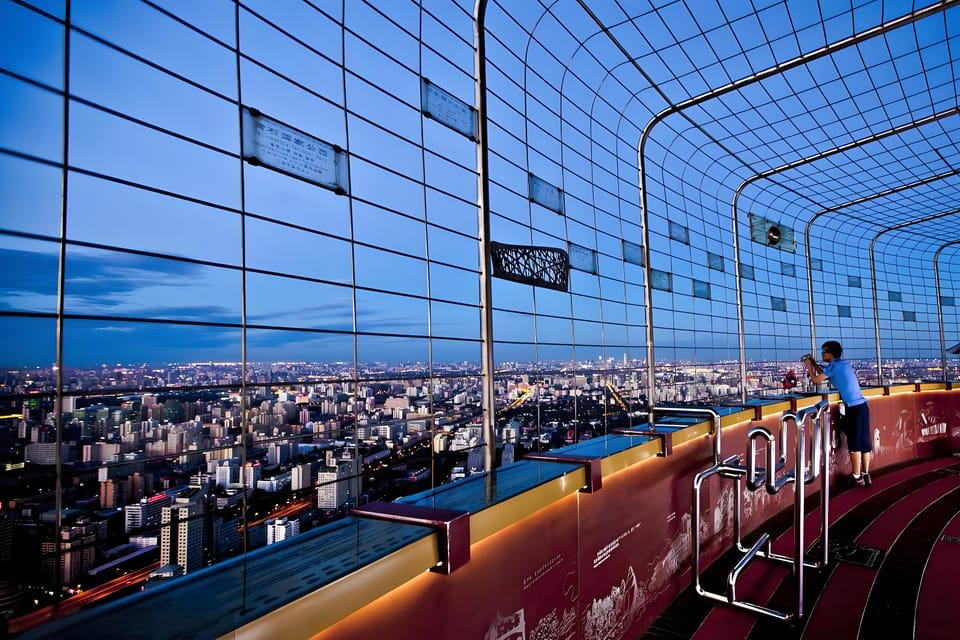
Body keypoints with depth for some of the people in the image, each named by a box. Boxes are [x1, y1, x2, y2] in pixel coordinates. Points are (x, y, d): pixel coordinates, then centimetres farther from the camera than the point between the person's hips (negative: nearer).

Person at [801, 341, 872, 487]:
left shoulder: (834, 365, -9)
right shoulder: (843, 364, 17)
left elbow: (816, 379, -4)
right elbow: (825, 374, 28)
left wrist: (809, 366, 10)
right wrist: (814, 364, 23)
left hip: (854, 408, -8)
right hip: (862, 406, 8)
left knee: (855, 443, -1)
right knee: (864, 442, 11)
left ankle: (857, 477, 5)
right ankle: (866, 475, 17)